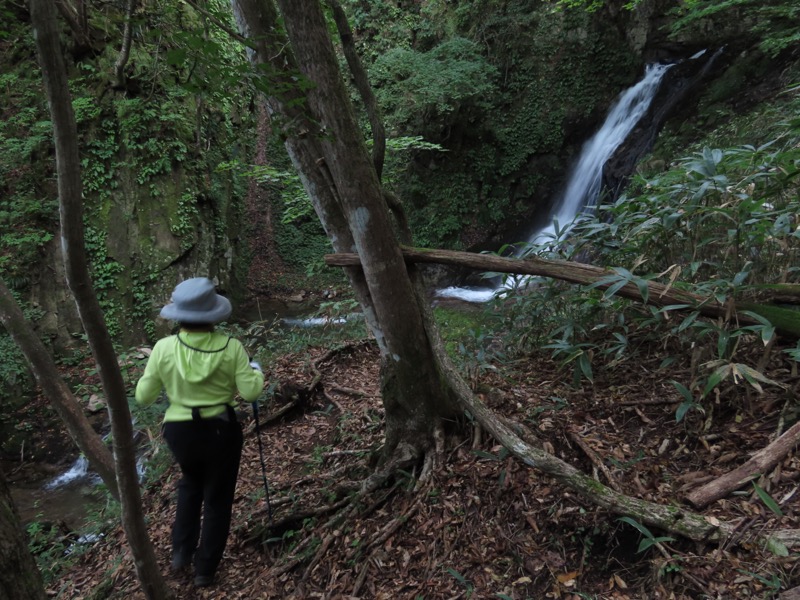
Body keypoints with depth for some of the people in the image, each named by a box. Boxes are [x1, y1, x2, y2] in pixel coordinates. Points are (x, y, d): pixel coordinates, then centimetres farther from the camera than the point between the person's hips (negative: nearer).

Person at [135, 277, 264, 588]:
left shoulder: (164, 348, -12)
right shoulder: (230, 347, -15)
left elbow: (143, 397, -4)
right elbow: (250, 392, -13)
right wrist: (257, 371, 6)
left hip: (179, 431, 2)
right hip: (221, 430, -2)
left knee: (190, 481, 33)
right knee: (218, 498, 18)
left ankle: (182, 551, 31)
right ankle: (205, 569, 29)